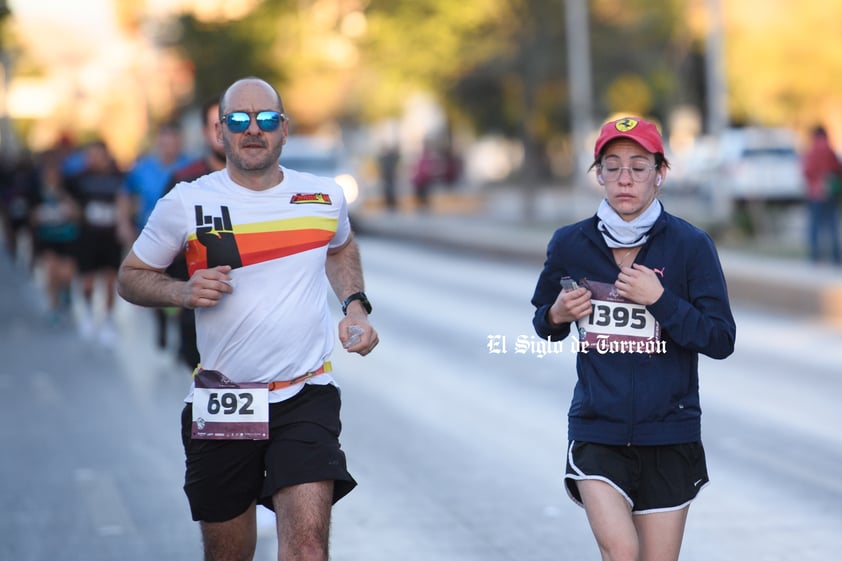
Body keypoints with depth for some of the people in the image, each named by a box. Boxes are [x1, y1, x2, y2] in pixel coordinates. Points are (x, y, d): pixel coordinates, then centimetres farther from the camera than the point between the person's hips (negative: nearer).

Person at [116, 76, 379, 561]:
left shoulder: (325, 197, 4)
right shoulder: (186, 204, -3)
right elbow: (132, 276, 7)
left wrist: (356, 305, 10)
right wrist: (183, 291, -13)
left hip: (306, 398, 0)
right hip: (221, 405, 0)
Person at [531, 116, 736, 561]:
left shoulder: (690, 246, -5)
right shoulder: (569, 245, 1)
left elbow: (722, 341, -7)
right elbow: (545, 326, 17)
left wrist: (661, 299, -19)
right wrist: (556, 316, -6)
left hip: (669, 434, 0)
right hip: (596, 430, 0)